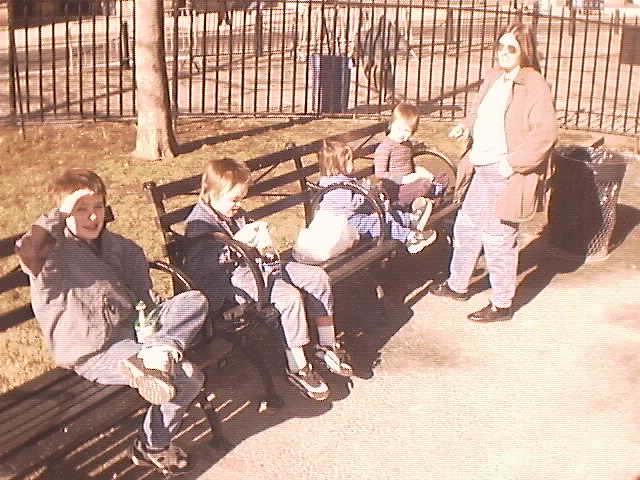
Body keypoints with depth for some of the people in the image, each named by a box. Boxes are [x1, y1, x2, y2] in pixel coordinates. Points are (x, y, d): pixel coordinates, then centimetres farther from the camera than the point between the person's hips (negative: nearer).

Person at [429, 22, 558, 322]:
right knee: (466, 226, 21)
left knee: (498, 240, 0)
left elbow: (545, 132, -23)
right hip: (483, 169, 9)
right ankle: (457, 285, 40)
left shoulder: (534, 86, -15)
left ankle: (502, 305, 15)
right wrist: (467, 127, 8)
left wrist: (514, 162, -24)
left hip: (505, 175, -9)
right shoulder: (494, 78, 10)